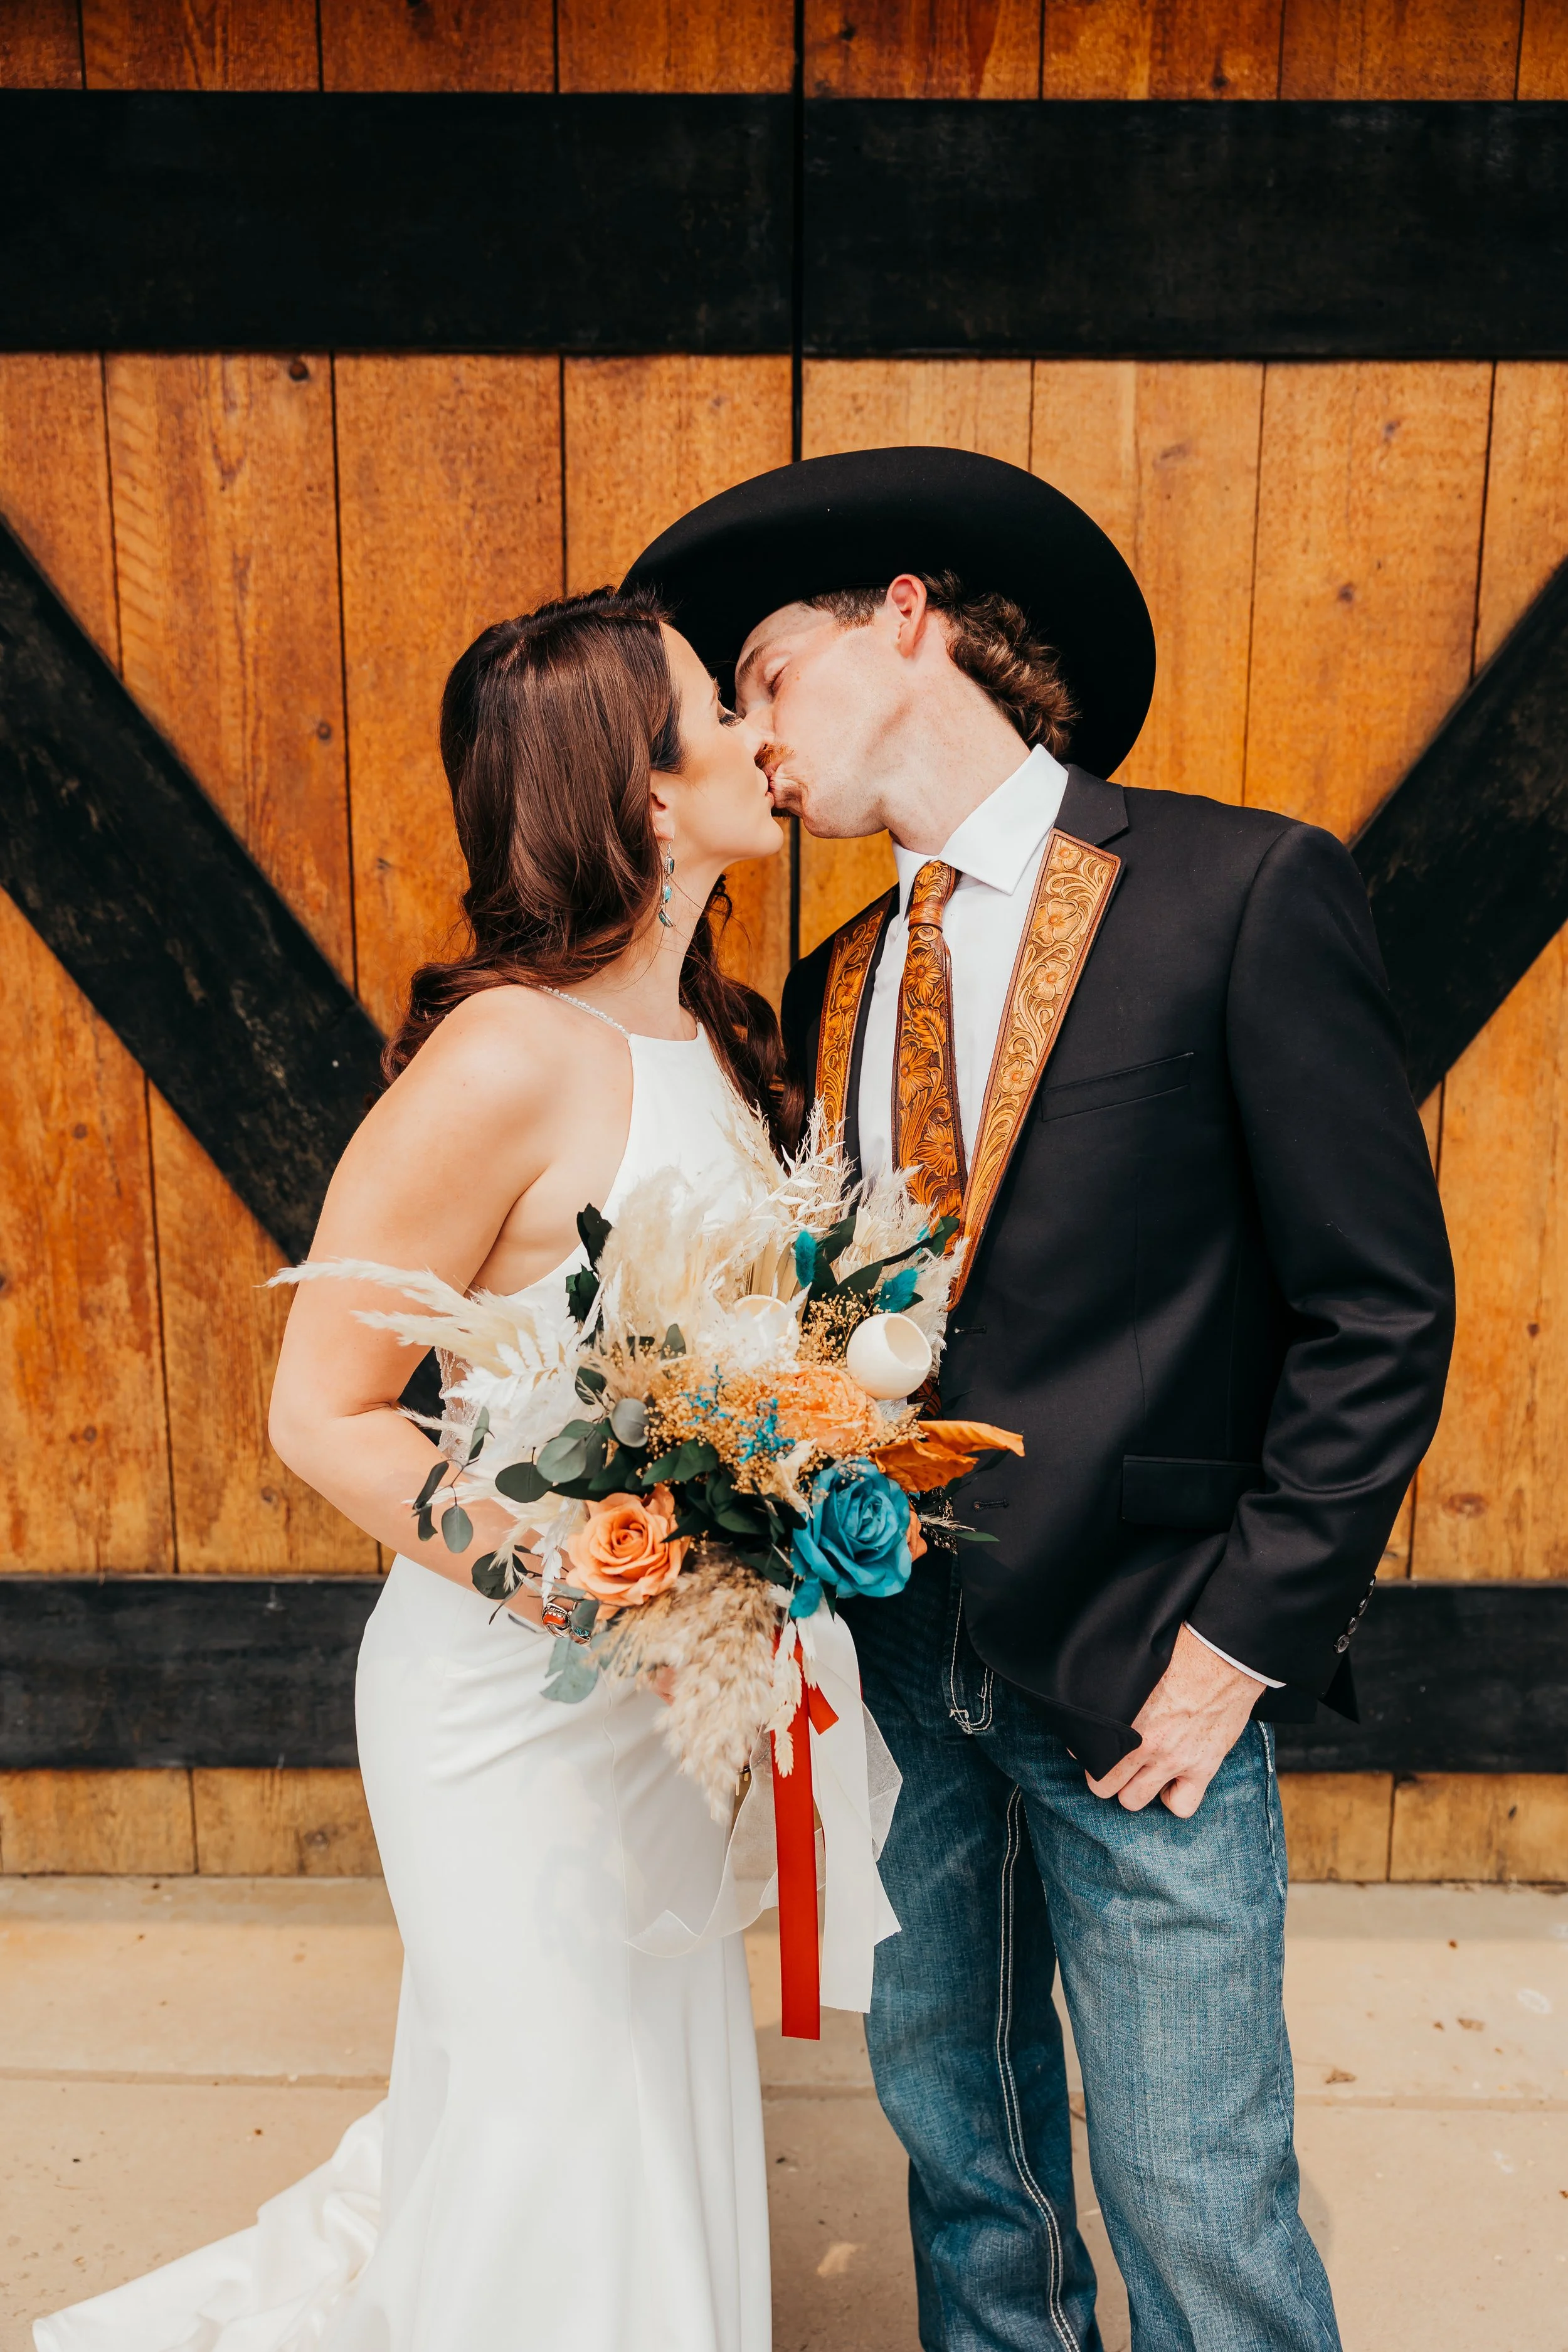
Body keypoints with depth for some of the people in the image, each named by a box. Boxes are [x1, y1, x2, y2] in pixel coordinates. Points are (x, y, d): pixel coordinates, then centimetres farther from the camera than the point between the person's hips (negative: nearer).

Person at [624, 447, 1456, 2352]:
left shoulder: (1242, 889, -9)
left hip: (1139, 1679, -5)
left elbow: (1379, 1309, -10)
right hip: (905, 1666, 6)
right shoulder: (831, 990, 9)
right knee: (958, 2143, 20)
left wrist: (1250, 1637, -12)